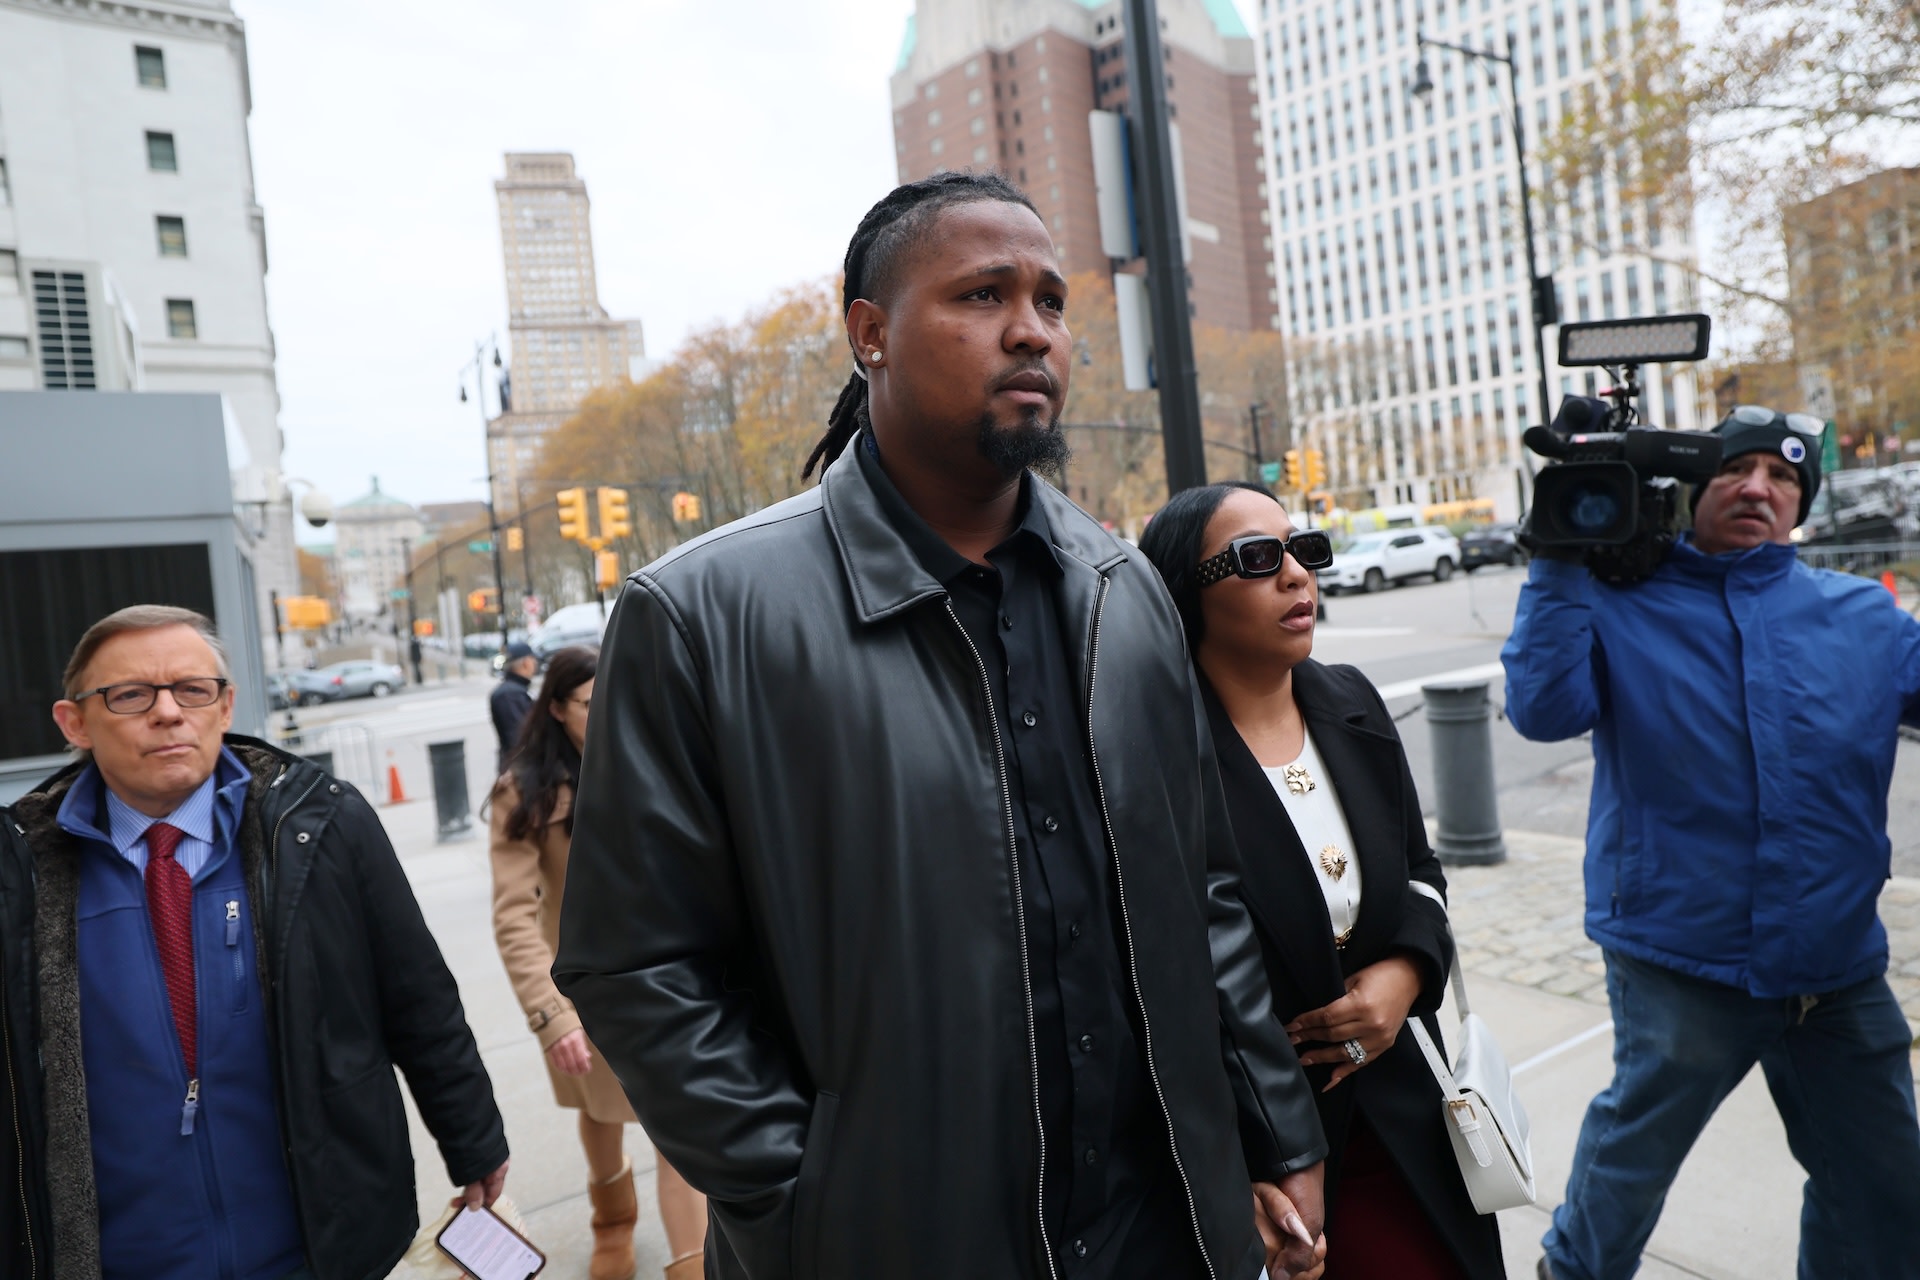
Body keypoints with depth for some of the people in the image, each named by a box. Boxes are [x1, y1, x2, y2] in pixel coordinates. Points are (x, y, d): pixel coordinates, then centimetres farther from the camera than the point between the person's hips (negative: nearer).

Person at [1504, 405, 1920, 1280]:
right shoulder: (1620, 605, -6)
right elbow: (1545, 709, -21)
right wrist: (1561, 566, -23)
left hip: (1840, 965, 5)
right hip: (1684, 958, -4)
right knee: (1638, 1137, 15)